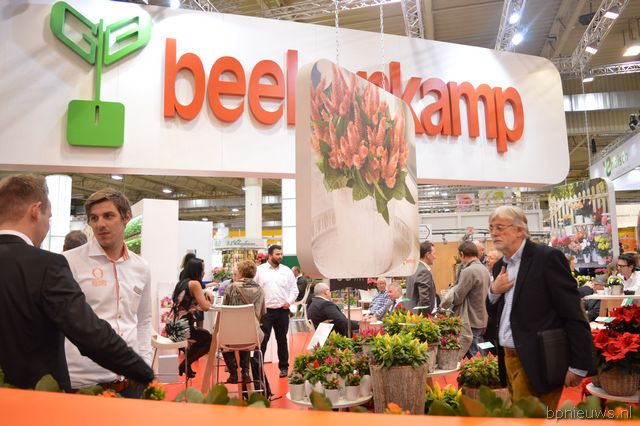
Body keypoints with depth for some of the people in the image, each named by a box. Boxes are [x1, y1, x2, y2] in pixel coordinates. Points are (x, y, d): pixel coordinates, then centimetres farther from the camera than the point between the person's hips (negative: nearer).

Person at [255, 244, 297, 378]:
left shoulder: (287, 271, 7)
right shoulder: (260, 270, 0)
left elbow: (294, 289, 10)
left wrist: (289, 301, -3)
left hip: (282, 311, 2)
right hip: (265, 311, -2)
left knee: (282, 339, 12)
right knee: (262, 340, -2)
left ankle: (283, 367, 23)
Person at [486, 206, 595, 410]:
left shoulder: (547, 257, -11)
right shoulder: (500, 266, 11)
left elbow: (573, 314, -13)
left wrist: (578, 365, -15)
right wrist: (494, 291, -4)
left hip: (537, 363, -7)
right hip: (508, 358, 7)